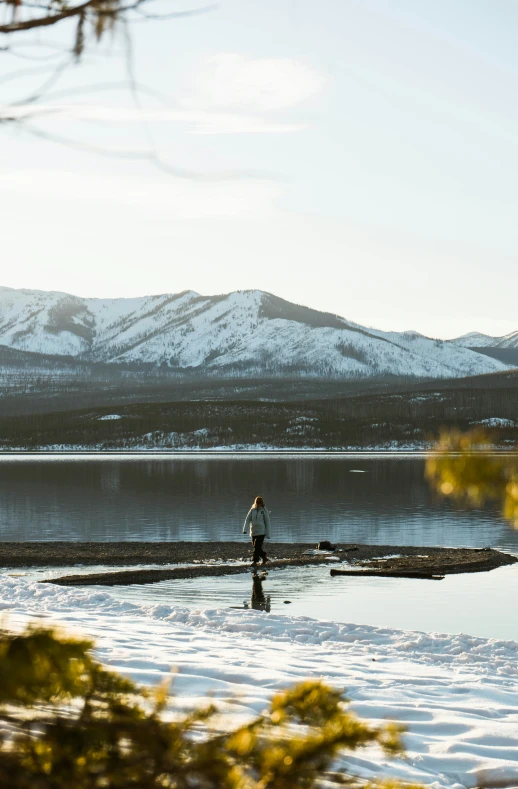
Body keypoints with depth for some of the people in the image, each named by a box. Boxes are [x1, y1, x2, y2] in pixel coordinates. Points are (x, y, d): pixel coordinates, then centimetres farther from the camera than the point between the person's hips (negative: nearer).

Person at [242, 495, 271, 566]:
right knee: (256, 547, 8)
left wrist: (268, 534, -2)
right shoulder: (252, 510, 6)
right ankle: (264, 557, 25)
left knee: (257, 547, -13)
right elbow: (247, 520, 3)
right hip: (253, 532, 4)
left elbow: (267, 522, 1)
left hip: (261, 532, -4)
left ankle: (255, 561, -10)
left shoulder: (264, 511, -1)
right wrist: (244, 529, -11)